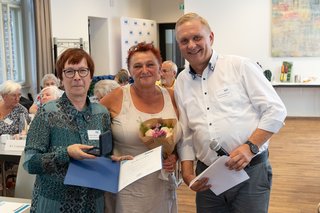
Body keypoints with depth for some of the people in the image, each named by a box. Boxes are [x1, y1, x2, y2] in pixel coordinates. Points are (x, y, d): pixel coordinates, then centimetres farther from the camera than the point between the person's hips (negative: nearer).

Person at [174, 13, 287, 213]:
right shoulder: (181, 82, 8)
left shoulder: (241, 66, -5)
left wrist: (250, 147, -17)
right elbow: (185, 135, 11)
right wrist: (187, 173, 1)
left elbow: (276, 110, -7)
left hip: (250, 171, -4)